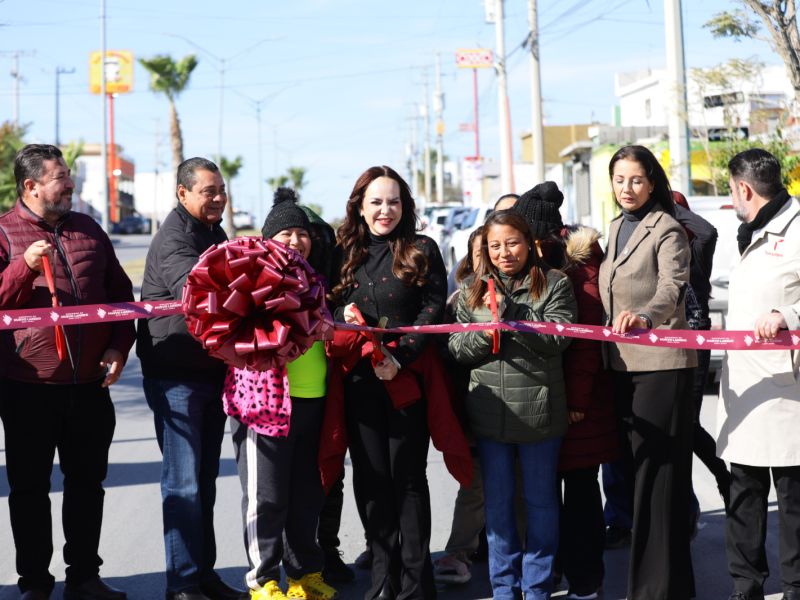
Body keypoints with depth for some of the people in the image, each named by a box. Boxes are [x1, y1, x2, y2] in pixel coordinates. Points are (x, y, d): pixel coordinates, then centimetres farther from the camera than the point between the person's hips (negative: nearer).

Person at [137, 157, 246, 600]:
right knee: (184, 482, -7)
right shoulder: (174, 238, -14)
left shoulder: (215, 232, 16)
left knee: (205, 480, 14)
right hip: (176, 375, -9)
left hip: (212, 370, 9)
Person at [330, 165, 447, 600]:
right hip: (359, 381, 3)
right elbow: (330, 308, 17)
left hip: (408, 379, -3)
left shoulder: (422, 251, 3)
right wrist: (342, 315, -7)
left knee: (407, 478, 1)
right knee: (371, 479, 6)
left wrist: (399, 357, -15)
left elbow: (433, 310, -5)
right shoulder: (346, 254, 12)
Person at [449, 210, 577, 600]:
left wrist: (510, 313, -17)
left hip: (539, 411, -3)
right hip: (490, 412, 3)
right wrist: (484, 332, -13)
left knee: (540, 501, 9)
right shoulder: (472, 289, 8)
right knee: (497, 502, 11)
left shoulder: (554, 285, -1)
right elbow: (456, 348, 6)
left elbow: (557, 341, -12)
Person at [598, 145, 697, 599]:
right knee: (637, 467, 11)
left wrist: (645, 316, -45)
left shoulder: (667, 229, -10)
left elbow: (673, 286, -27)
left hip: (662, 362, -8)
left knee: (658, 472, -6)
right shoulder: (617, 228, 15)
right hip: (623, 362, 8)